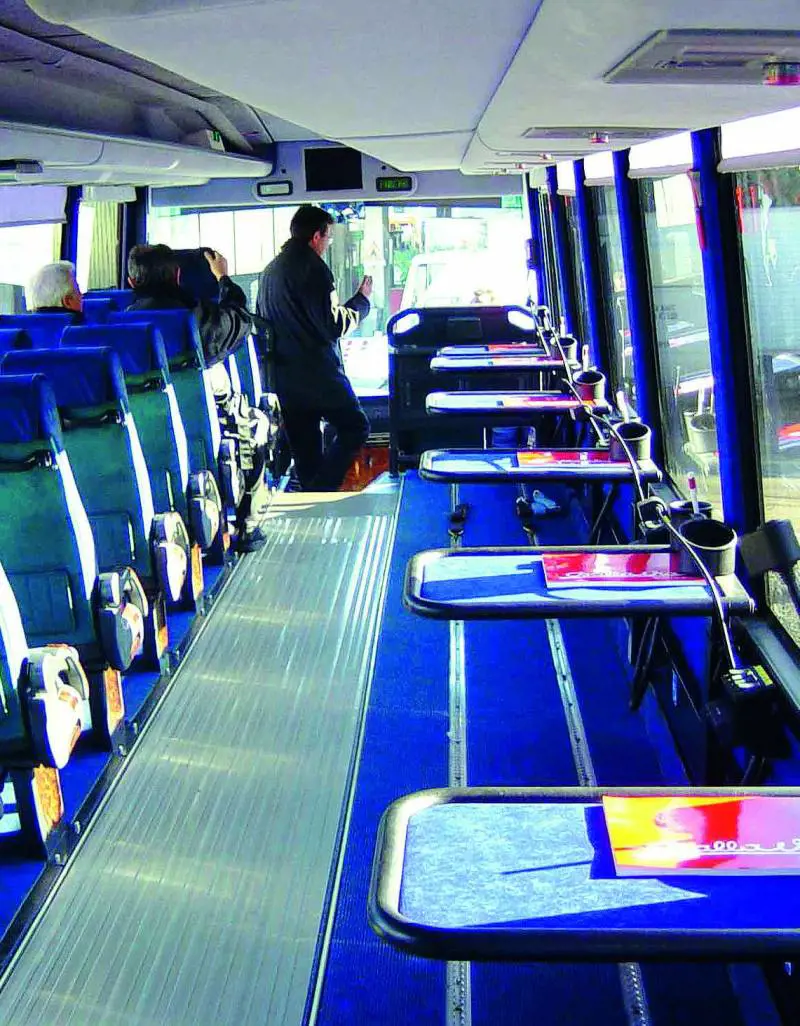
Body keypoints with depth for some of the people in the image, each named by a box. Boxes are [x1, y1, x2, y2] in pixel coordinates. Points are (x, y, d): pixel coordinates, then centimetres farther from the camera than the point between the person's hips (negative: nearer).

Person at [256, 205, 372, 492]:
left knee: (304, 449, 12)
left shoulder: (269, 271, 14)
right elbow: (335, 326, -15)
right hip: (318, 376, -8)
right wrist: (362, 299, 0)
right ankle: (321, 490, -11)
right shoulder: (312, 267, -12)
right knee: (355, 428, 2)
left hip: (283, 379, 8)